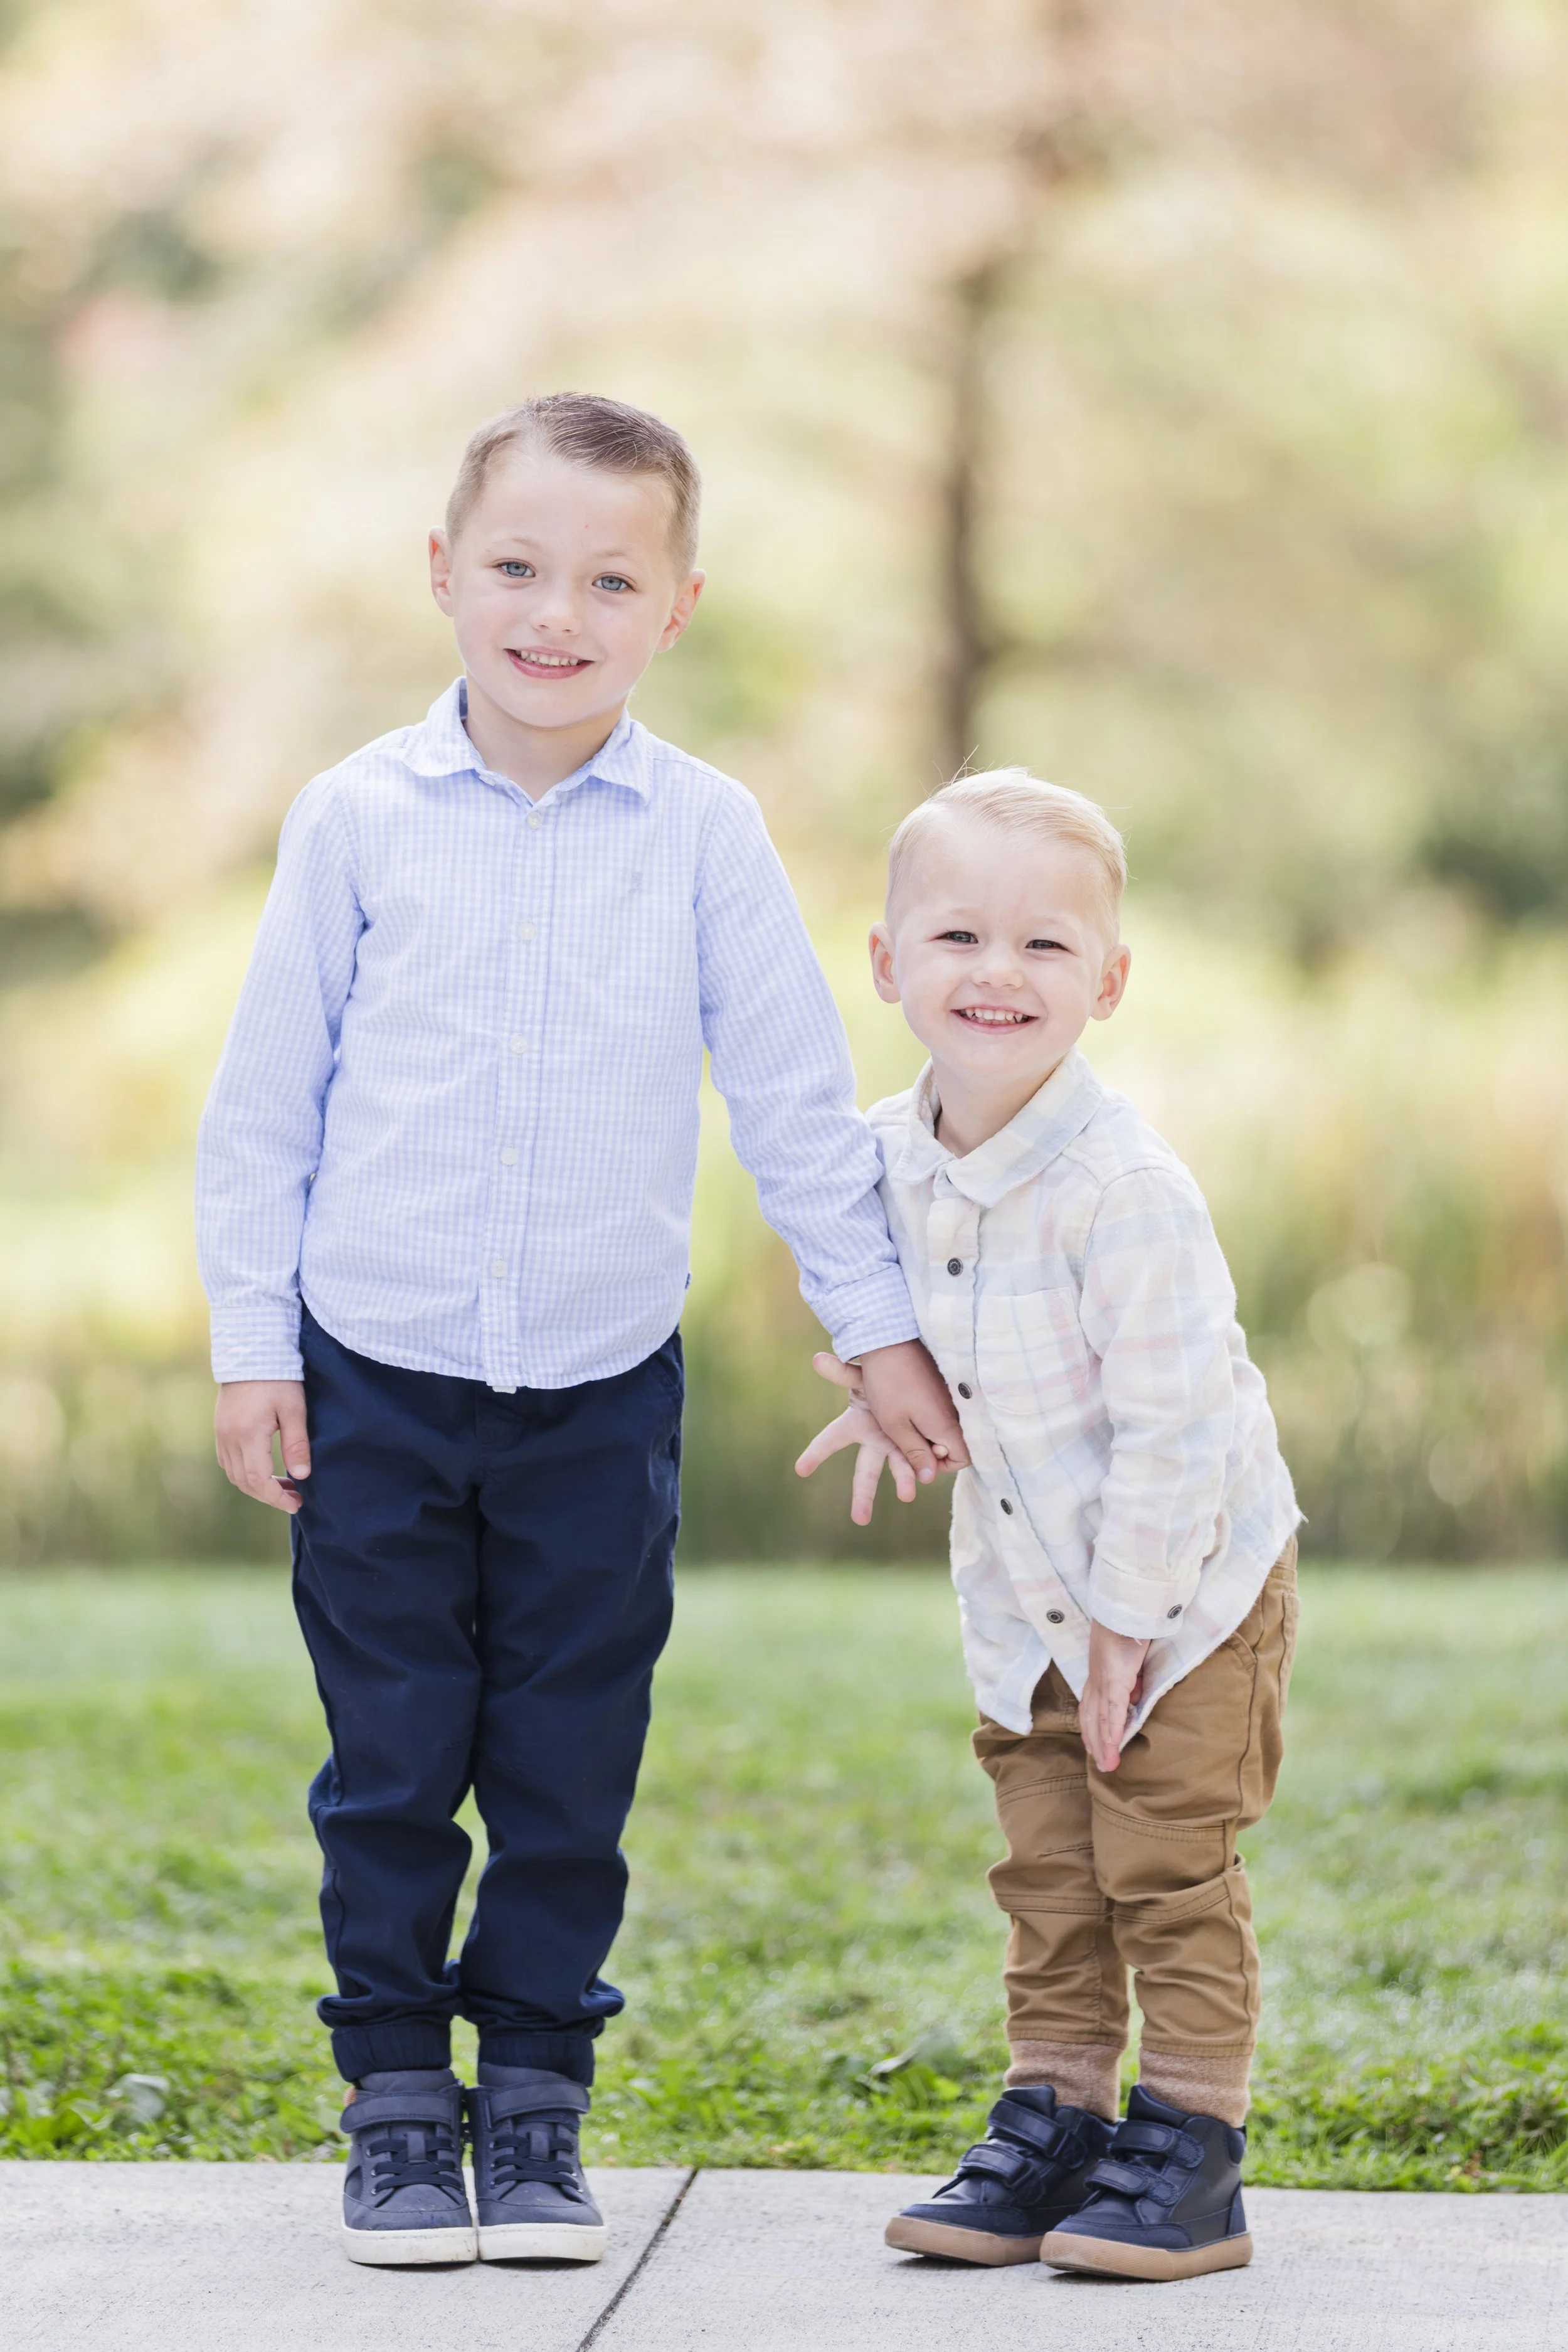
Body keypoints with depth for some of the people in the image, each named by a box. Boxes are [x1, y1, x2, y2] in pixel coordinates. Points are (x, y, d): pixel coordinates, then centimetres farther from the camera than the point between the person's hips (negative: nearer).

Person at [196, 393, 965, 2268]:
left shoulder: (704, 833, -2)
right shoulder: (358, 817, -2)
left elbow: (795, 1100, 4)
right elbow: (266, 1098, 3)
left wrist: (874, 1324, 4)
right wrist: (250, 1344, 2)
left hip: (603, 1389, 1)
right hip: (377, 1376, 0)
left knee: (570, 1774, 6)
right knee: (391, 1763, 5)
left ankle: (535, 2094, 19)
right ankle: (396, 2102, 17)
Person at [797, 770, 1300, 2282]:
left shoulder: (1124, 1186, -28)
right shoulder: (892, 1160, -6)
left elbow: (1171, 1425, -24)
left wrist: (1128, 1615, -20)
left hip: (1188, 1582, -6)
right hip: (1028, 1592, 7)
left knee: (1168, 1870, -2)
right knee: (1047, 1874, 12)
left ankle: (1189, 2149, 7)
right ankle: (1050, 2125, 21)